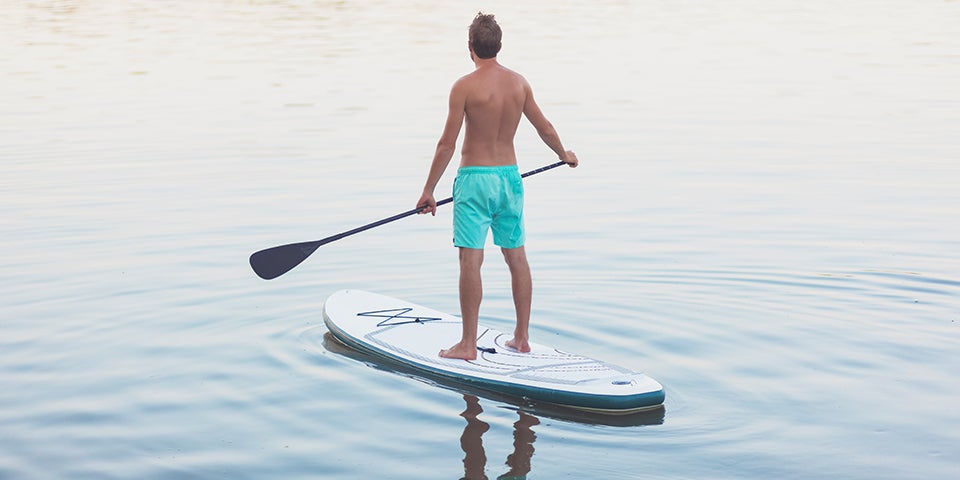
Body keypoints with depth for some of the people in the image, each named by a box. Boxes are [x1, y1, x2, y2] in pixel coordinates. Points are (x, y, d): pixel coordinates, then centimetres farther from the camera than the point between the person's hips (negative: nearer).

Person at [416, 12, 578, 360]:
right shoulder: (519, 83, 4)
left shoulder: (465, 86, -12)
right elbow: (544, 127, 16)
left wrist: (428, 191, -5)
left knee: (471, 260, -4)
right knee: (516, 256, 12)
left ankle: (468, 345, -3)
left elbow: (447, 144, -11)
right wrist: (564, 155, 36)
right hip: (510, 176, 6)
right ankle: (522, 338, 20)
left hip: (475, 178, -6)